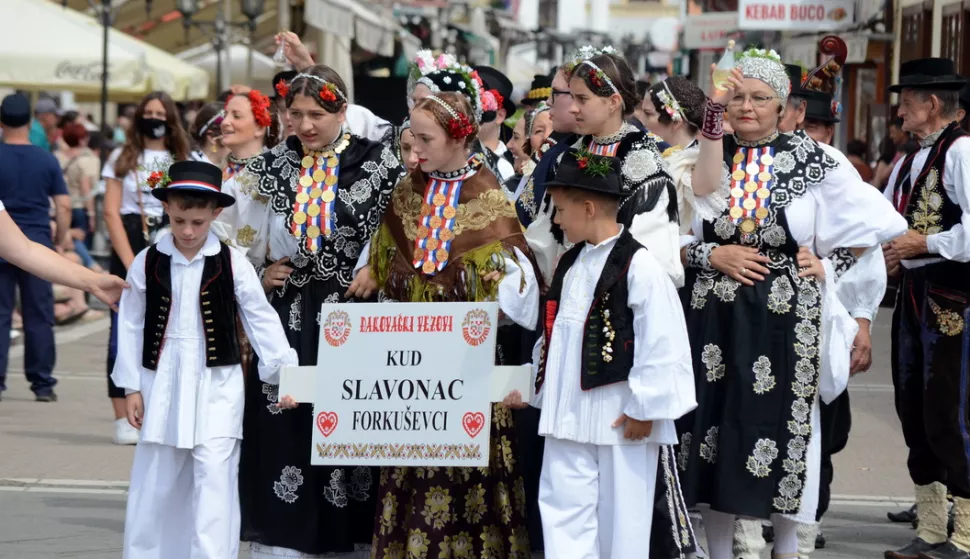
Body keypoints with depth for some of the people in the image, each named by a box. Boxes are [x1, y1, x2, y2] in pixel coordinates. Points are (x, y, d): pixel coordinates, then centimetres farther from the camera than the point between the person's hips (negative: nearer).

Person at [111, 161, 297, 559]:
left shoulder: (232, 265, -4)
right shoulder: (147, 264, 0)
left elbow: (261, 321, 0)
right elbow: (131, 325, 5)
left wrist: (285, 372, -5)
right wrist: (131, 386, 4)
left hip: (217, 384, -2)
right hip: (163, 382, 2)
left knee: (214, 477, -8)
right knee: (156, 479, 9)